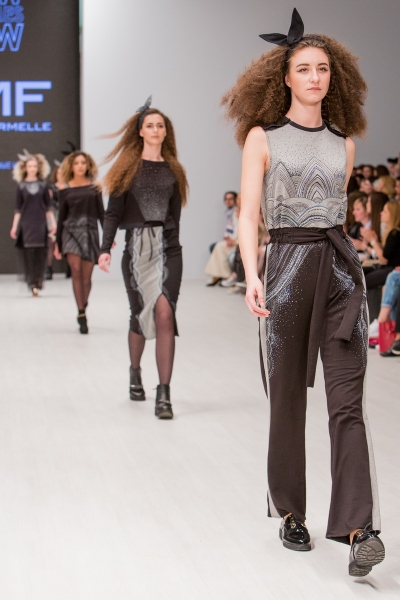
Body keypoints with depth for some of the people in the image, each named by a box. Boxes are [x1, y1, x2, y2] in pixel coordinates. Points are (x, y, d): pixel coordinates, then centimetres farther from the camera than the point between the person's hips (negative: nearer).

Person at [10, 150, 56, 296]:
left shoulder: (43, 185, 6)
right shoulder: (21, 186, 4)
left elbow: (48, 206, 9)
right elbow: (18, 208, 4)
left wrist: (53, 223, 5)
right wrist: (15, 226, 0)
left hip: (41, 223, 1)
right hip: (26, 223, -1)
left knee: (40, 252, -1)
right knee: (28, 252, -4)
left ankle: (39, 280, 9)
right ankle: (32, 283, -2)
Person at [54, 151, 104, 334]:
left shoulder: (94, 187, 7)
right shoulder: (65, 190, 6)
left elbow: (101, 213, 9)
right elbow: (61, 216, 10)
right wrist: (57, 243, 10)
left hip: (90, 231, 1)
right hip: (71, 231, -1)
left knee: (86, 276, 1)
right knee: (76, 270, -15)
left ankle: (83, 312, 18)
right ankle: (82, 314, -17)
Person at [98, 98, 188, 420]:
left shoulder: (173, 170, 11)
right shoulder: (128, 168, 4)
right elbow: (113, 212, 0)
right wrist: (105, 249, -11)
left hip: (169, 247, 1)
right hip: (137, 247, -1)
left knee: (164, 314, -13)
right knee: (141, 315, 6)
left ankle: (164, 393, -13)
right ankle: (135, 372, 35)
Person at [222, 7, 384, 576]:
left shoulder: (343, 143, 13)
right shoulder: (262, 138, 3)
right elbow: (248, 215, -3)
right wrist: (252, 275, -17)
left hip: (341, 268, 2)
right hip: (287, 267, -2)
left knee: (348, 401, -8)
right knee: (288, 399, 5)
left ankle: (359, 530, -14)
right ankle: (290, 514, 21)